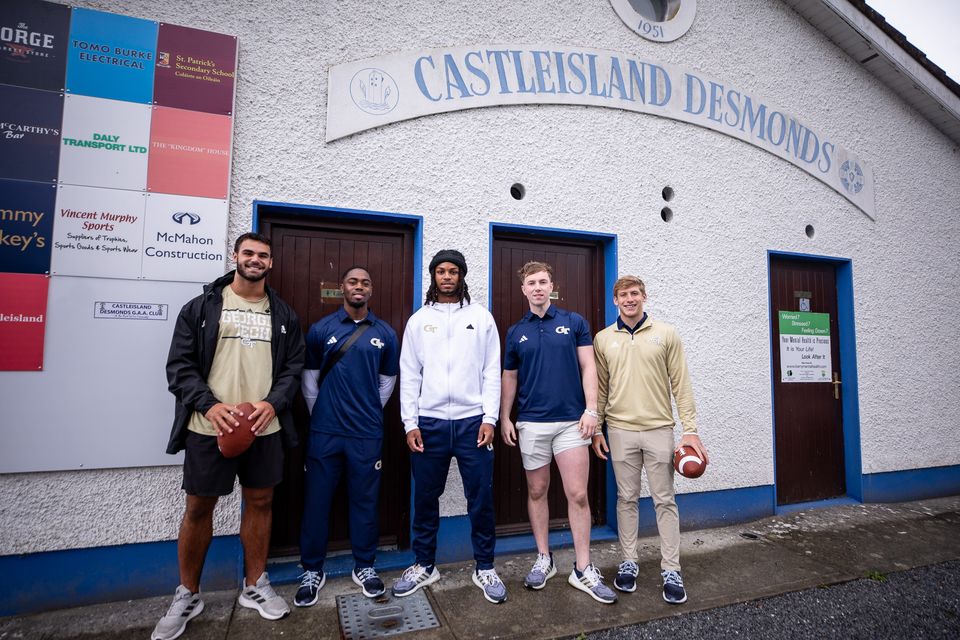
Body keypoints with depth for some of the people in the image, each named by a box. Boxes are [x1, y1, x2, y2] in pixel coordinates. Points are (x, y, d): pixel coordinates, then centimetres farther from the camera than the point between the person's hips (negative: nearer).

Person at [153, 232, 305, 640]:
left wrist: (273, 403, -11)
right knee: (198, 508, 9)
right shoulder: (200, 307, 2)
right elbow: (180, 365, -2)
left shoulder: (284, 315, 8)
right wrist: (209, 405, -16)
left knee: (260, 503, 11)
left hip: (265, 428, 2)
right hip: (209, 427, -2)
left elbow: (293, 367, 6)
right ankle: (187, 595, 29)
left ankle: (255, 586, 30)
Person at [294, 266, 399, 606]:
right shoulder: (321, 329, 1)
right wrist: (319, 415, 9)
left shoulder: (385, 334, 2)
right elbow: (309, 377, 7)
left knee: (365, 501, 10)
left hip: (367, 433, 0)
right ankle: (312, 570, 27)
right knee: (317, 500, 9)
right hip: (325, 431, 0)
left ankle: (364, 566, 28)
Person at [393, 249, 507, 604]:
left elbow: (492, 371, 2)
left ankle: (485, 568, 24)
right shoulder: (418, 320, 7)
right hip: (429, 422, 1)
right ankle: (424, 565, 30)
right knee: (425, 498, 11)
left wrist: (489, 418, -5)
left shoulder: (481, 316, 5)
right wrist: (410, 422, -2)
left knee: (481, 498, 6)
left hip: (472, 421, -1)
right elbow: (409, 375, 5)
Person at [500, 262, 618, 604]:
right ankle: (543, 559, 27)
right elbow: (509, 377, 12)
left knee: (578, 495, 0)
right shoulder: (515, 333, 8)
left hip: (571, 421, -2)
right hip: (531, 424, 2)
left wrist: (591, 409, -8)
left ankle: (583, 569, 14)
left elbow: (588, 367, 0)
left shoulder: (574, 322, 3)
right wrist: (504, 417, 6)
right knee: (537, 492, 11)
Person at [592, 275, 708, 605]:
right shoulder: (603, 339, 5)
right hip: (620, 430, 1)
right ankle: (629, 562, 24)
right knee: (626, 499, 10)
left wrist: (690, 429, -5)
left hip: (659, 429, -1)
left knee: (665, 500, 6)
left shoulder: (666, 334, 1)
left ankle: (671, 570, 18)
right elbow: (600, 388, 8)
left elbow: (680, 384, 0)